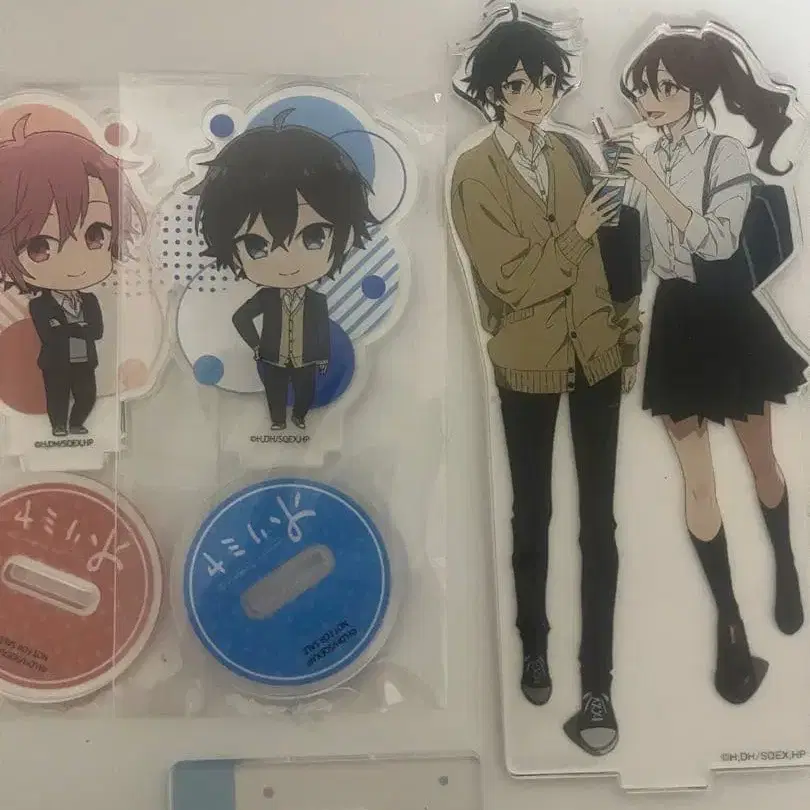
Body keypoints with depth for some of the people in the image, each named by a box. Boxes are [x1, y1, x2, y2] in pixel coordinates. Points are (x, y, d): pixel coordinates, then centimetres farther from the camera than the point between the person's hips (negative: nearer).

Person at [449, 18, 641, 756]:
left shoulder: (571, 152, 5)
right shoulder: (474, 173, -9)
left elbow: (606, 250, 9)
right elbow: (511, 280, -17)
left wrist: (628, 334, 7)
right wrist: (576, 234, -9)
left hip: (595, 353, 3)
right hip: (528, 364, -3)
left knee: (599, 521, 3)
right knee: (532, 515, 14)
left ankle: (598, 685, 14)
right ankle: (534, 647, 37)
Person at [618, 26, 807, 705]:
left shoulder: (728, 155, -7)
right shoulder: (646, 161, 3)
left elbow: (719, 241, -20)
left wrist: (652, 183, -23)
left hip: (726, 317, -3)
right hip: (676, 322, 3)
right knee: (698, 484, 2)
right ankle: (731, 628, 11)